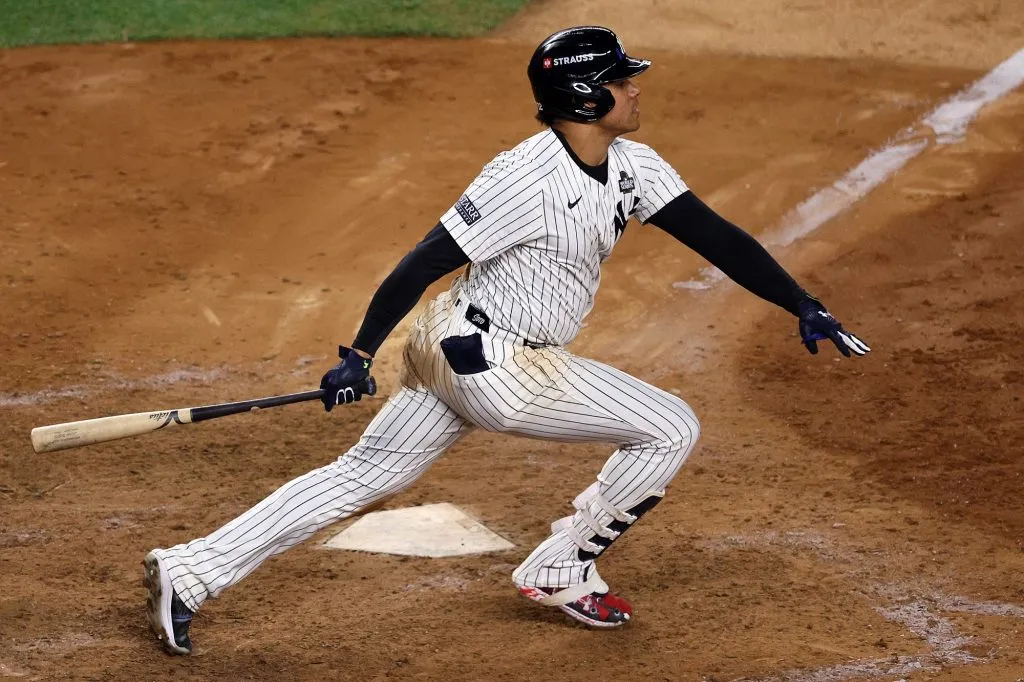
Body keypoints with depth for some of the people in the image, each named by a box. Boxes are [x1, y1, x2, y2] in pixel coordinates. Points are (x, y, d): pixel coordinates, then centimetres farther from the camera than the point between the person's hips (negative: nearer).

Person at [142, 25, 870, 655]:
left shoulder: (632, 166, 2)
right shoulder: (527, 180, -23)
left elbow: (715, 235, 1)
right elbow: (427, 260, -21)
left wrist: (805, 307, -5)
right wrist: (359, 356, -22)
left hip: (469, 357, 8)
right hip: (490, 365, -8)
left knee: (362, 476, 11)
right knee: (671, 427, -1)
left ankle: (189, 574, 11)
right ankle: (561, 572, 12)